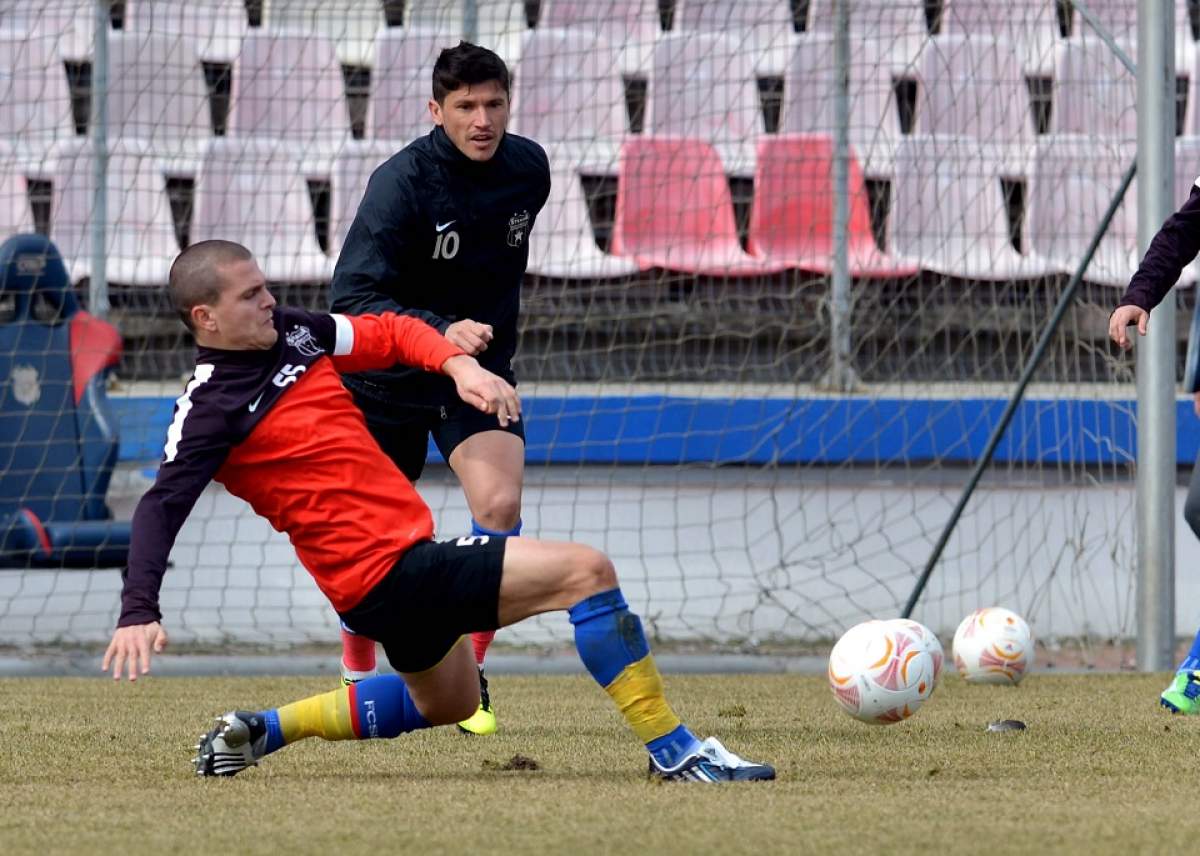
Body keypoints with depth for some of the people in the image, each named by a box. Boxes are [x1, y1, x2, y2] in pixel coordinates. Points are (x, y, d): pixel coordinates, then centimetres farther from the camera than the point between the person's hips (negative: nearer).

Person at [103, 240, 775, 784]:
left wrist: (459, 365, -2)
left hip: (408, 555, 10)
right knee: (586, 571, -15)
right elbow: (161, 508, -22)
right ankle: (675, 752, -13)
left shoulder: (291, 333, 9)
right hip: (387, 572, -10)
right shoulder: (210, 409, -14)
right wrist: (139, 611, -36)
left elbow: (390, 333, 18)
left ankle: (259, 732, 30)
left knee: (447, 703, 34)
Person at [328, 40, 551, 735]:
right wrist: (441, 333, -42)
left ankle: (468, 677, -11)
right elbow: (352, 297, -30)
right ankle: (359, 672, 34)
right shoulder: (401, 183, -23)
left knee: (500, 503, -22)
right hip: (390, 377, -3)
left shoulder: (530, 169, -6)